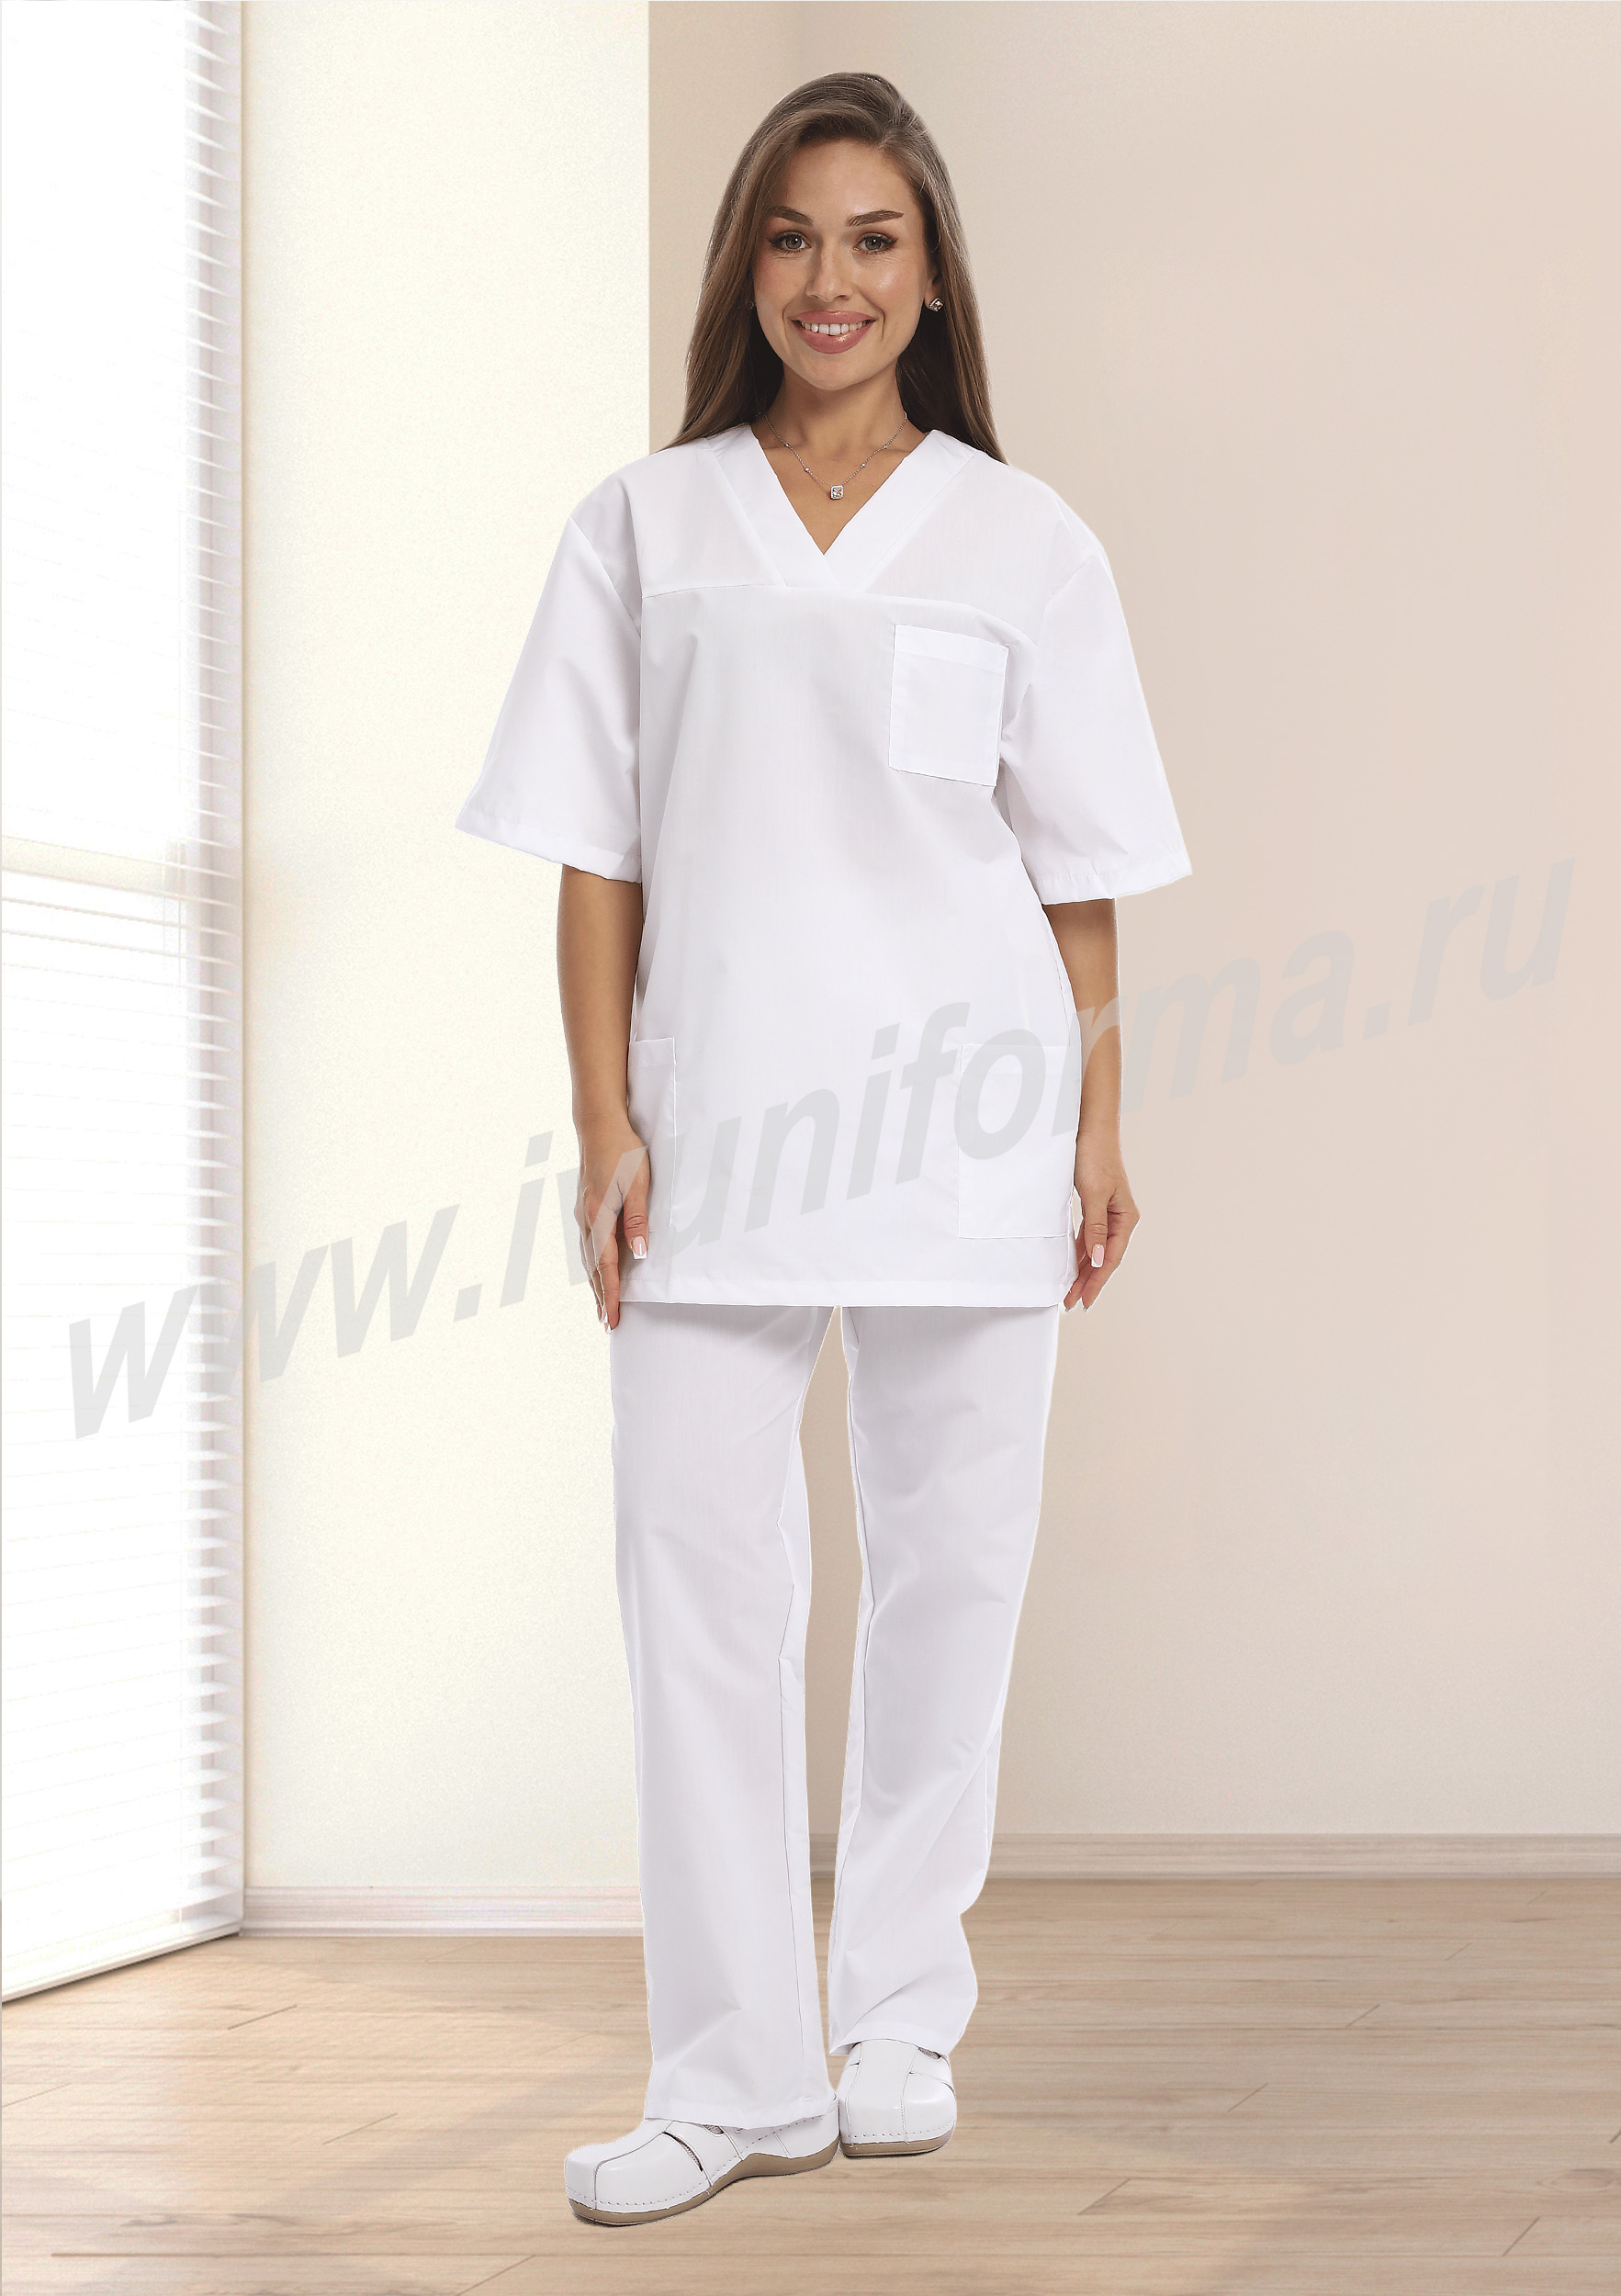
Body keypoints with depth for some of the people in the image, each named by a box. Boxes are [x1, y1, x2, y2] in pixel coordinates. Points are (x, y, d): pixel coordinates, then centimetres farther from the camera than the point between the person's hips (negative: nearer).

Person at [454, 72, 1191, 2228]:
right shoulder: (645, 528, 7)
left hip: (967, 1125, 0)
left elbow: (1078, 872, 8)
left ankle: (901, 2024, 20)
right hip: (718, 1128, 0)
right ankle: (736, 2069, 2)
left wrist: (1102, 1121, 4)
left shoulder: (1025, 545, 7)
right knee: (698, 1571, -5)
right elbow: (598, 853, 5)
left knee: (948, 1566, 5)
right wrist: (607, 1121, -2)